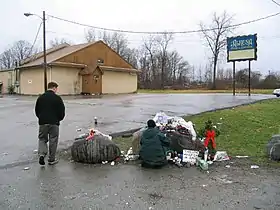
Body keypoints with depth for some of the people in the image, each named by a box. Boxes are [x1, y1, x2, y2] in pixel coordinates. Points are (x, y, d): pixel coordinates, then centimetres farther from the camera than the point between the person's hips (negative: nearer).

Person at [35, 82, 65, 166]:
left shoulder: (40, 97, 5)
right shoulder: (57, 98, -7)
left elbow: (36, 110, 10)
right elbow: (62, 111, -6)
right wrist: (59, 119, 13)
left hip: (42, 122, 3)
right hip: (54, 122, -3)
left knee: (42, 139, 15)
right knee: (53, 141, 7)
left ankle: (42, 154, -6)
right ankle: (51, 159, 14)